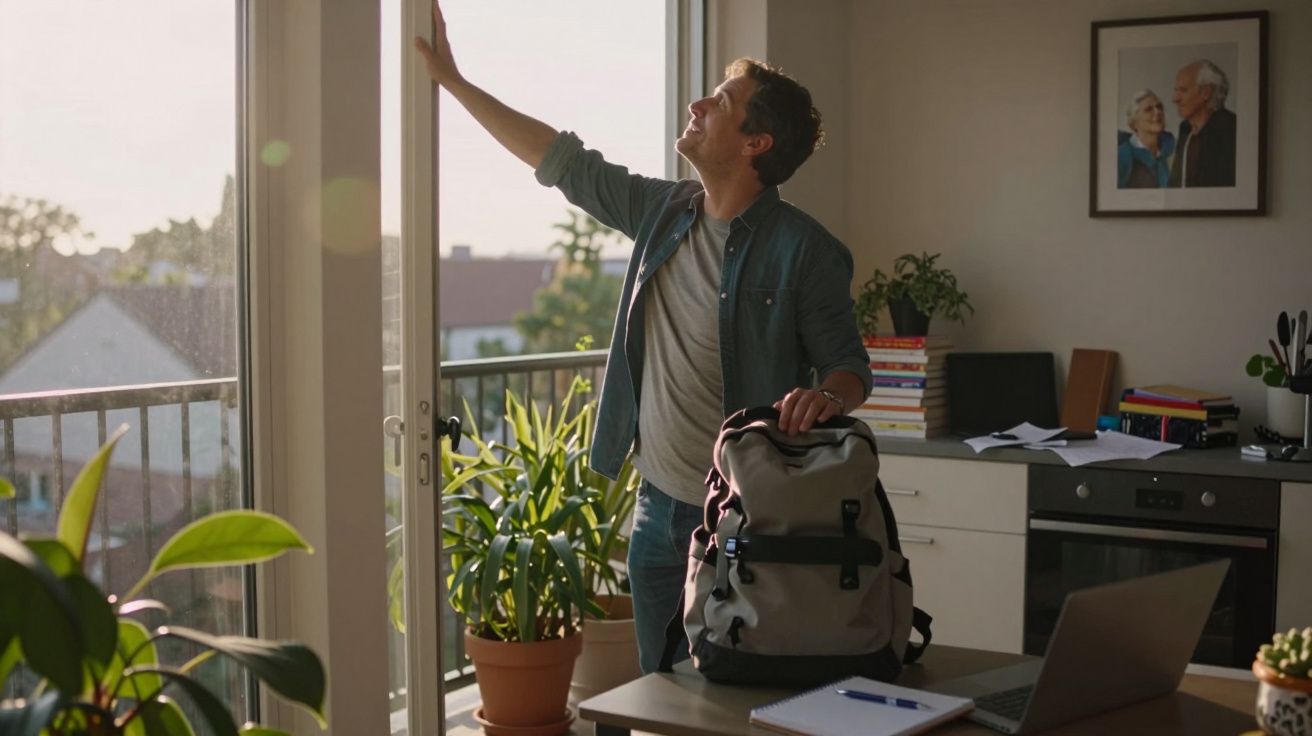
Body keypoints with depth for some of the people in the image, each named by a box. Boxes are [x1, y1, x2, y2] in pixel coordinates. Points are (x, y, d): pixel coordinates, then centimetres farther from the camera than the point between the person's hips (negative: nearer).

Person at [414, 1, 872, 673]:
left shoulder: (805, 250, -11)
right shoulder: (661, 210, 6)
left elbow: (848, 365, -6)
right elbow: (559, 160, 15)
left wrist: (826, 396, -30)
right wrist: (452, 80, 18)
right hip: (658, 507, 6)